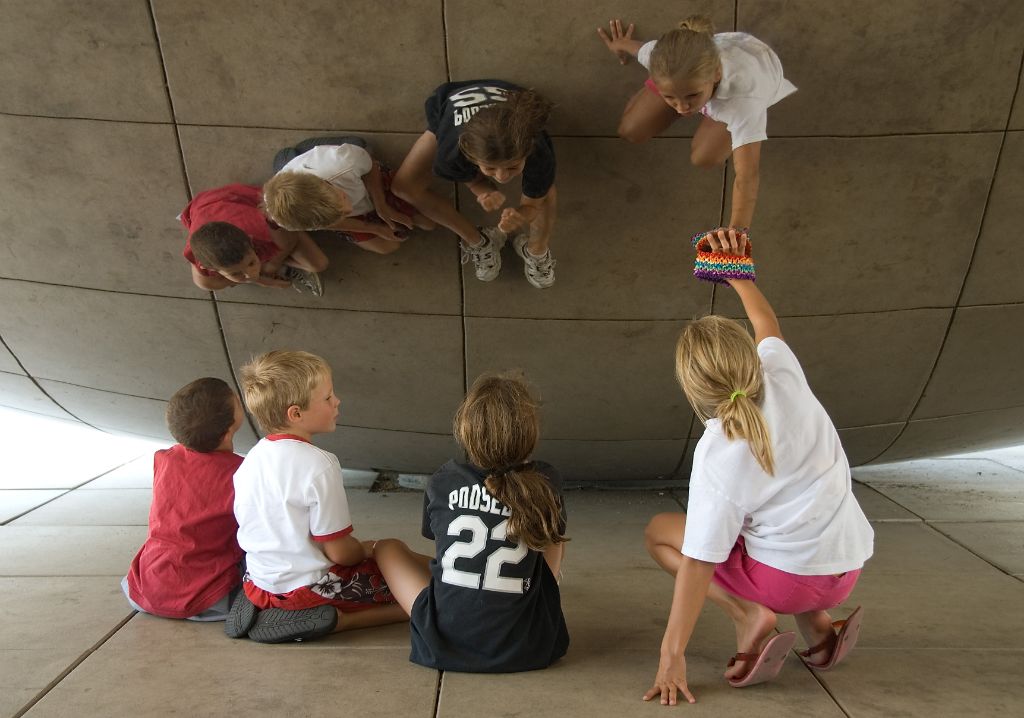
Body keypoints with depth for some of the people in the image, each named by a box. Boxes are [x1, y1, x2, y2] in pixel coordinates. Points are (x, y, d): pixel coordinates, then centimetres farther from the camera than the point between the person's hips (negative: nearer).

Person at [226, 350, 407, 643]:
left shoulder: (251, 460, 2)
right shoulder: (319, 465, -22)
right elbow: (338, 551, -18)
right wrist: (366, 550, 5)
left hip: (258, 584, 8)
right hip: (309, 586, -7)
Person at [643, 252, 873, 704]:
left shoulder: (717, 454, -21)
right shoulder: (783, 375, -10)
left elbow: (700, 561, -20)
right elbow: (768, 327, 15)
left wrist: (672, 653, -15)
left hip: (790, 577, -5)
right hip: (847, 566, 6)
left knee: (659, 531, 8)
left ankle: (748, 614, -8)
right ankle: (818, 627, 17)